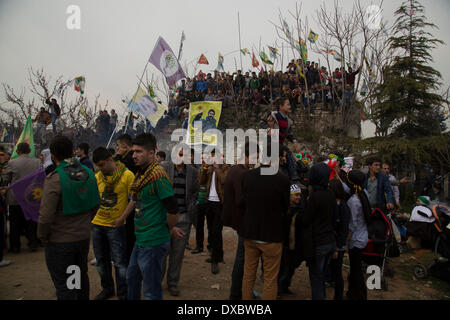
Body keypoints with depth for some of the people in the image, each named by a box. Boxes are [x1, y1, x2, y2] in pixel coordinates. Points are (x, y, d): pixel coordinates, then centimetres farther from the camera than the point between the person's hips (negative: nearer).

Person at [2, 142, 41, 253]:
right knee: (31, 223, 13)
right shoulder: (37, 162, -7)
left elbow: (5, 180, -5)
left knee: (15, 224, 11)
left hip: (15, 199, -1)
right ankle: (33, 244, 20)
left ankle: (15, 247, 20)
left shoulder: (12, 163, -11)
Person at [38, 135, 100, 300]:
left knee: (64, 286, 6)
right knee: (82, 277, 24)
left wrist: (42, 236, -5)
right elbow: (95, 205, 8)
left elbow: (46, 215, -21)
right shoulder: (88, 173, -1)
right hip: (84, 237, 6)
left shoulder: (54, 178, -21)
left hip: (60, 242, -6)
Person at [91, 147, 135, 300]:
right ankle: (107, 289, 37)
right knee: (101, 260, 18)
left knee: (119, 263, 0)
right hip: (97, 224, 5)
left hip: (116, 225, -5)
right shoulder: (97, 177, 4)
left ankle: (123, 295, 16)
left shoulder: (127, 175, -12)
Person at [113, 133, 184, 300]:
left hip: (153, 243, -9)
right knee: (131, 279, 25)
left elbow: (173, 209, -22)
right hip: (140, 240, 9)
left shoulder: (158, 175, -21)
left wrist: (170, 229, -7)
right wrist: (121, 219, 28)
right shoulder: (141, 173, 9)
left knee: (151, 291, 5)